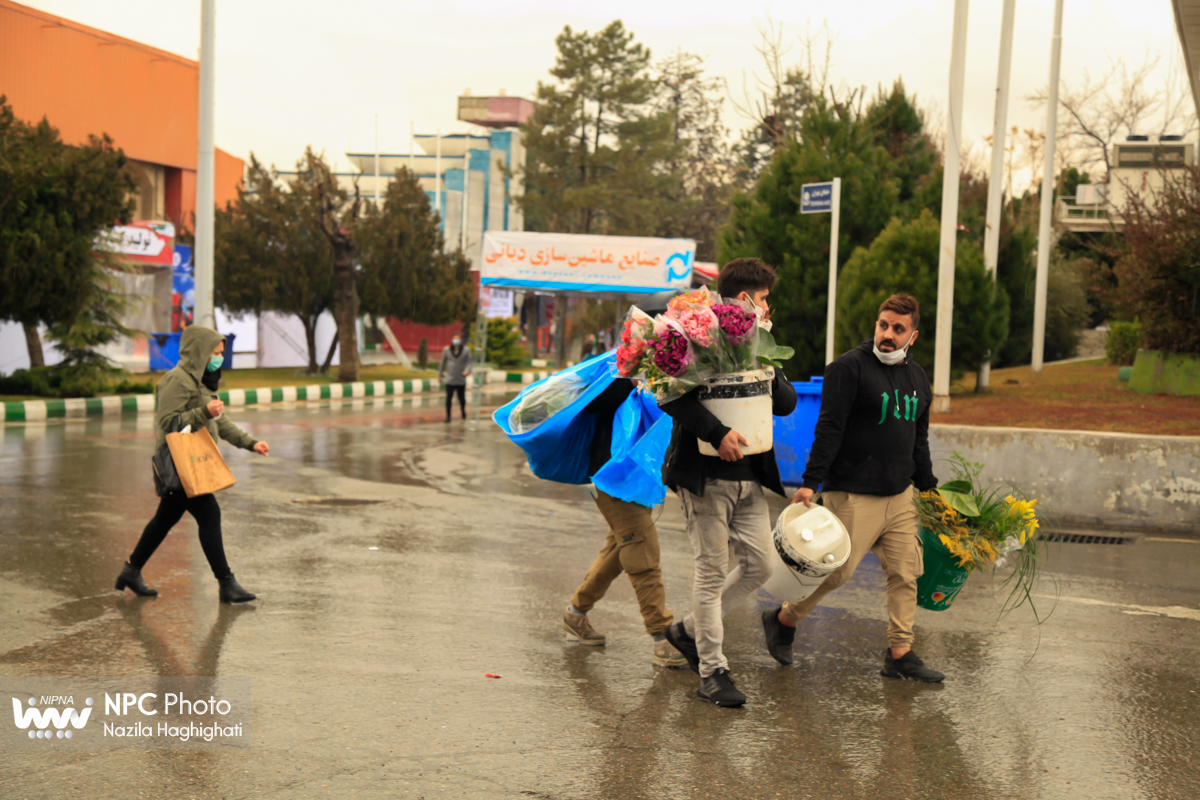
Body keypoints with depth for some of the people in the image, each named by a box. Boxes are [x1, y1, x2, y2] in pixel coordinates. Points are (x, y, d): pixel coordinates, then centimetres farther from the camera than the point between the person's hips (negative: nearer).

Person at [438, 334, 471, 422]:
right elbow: (443, 363, 13)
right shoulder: (447, 350, 4)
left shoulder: (466, 350, 1)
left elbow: (469, 363, -2)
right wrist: (440, 375, 16)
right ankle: (448, 416, 5)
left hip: (461, 380, 0)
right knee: (449, 398, -6)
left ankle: (463, 411, 35)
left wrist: (467, 370, -24)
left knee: (462, 398, 6)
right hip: (450, 380, 0)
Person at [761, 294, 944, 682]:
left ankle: (900, 654, 13)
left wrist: (929, 489, 21)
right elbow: (829, 429, -14)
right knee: (837, 570, -5)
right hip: (853, 495, -7)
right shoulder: (849, 367, -8)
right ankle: (783, 618, 17)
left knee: (906, 572, 4)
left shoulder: (917, 378, 14)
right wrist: (810, 483, -19)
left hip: (900, 497, 7)